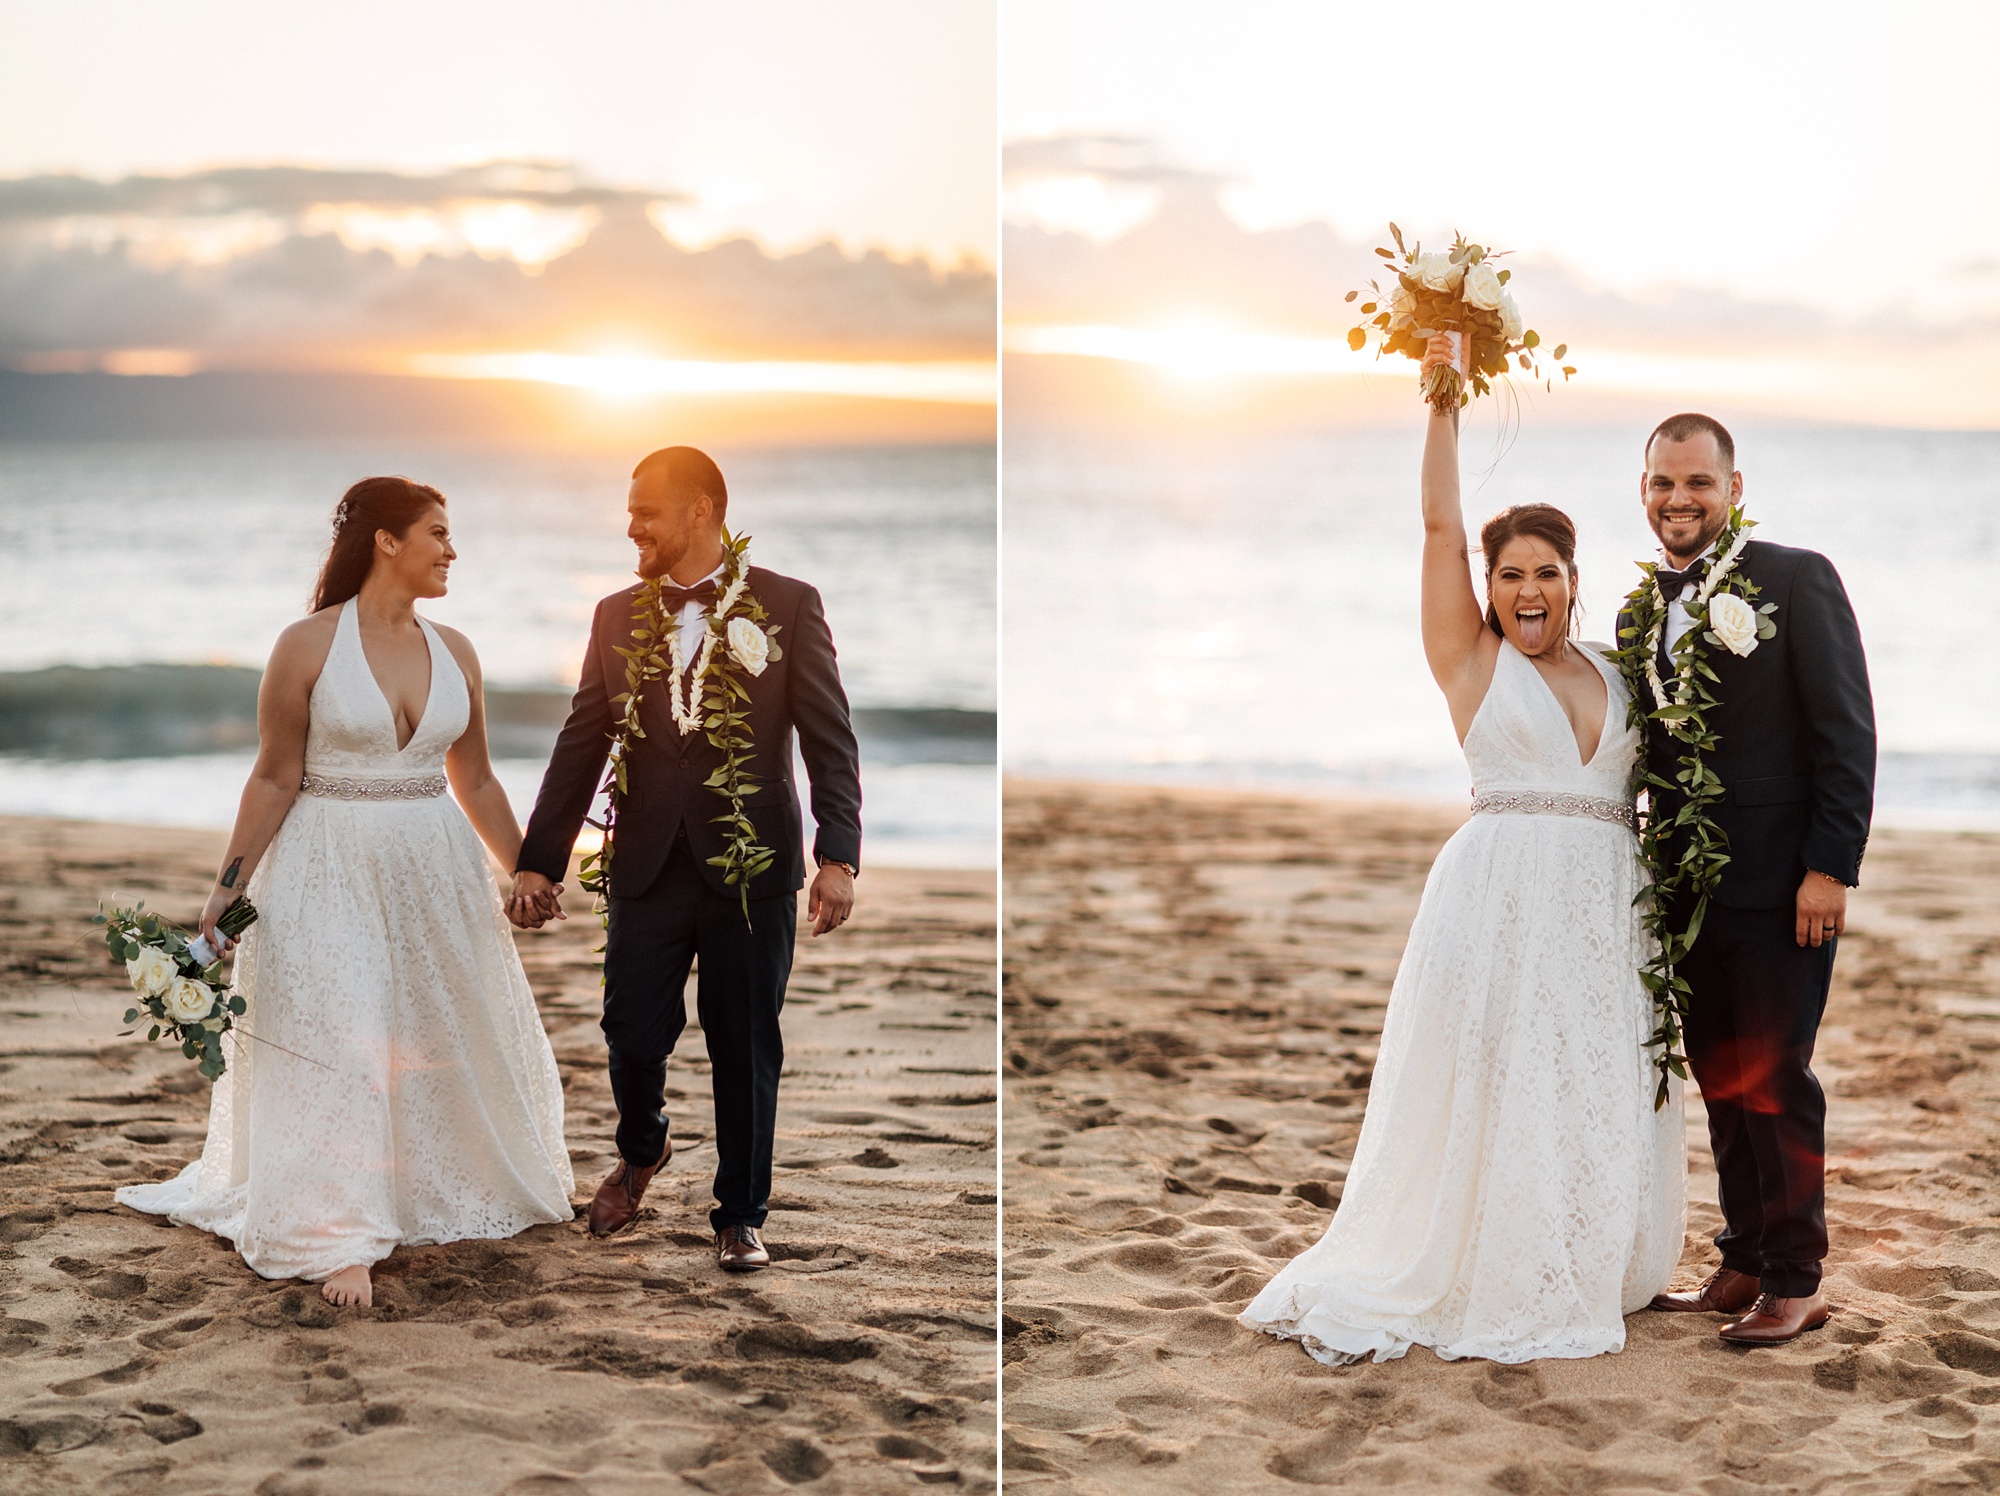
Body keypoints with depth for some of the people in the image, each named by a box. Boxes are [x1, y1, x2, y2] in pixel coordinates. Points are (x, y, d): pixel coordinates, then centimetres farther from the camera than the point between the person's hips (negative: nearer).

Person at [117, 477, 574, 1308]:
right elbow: (274, 780, -6)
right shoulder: (308, 646, -10)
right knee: (334, 1045, -5)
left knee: (456, 1033, 14)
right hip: (331, 868, -5)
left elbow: (474, 782, 13)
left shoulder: (453, 652, 4)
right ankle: (340, 1241, 2)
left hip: (434, 869, 5)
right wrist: (228, 886, -10)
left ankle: (453, 1197, 34)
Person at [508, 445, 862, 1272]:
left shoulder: (788, 606, -1)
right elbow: (581, 745, 9)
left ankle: (741, 1213, 22)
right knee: (633, 1034, 5)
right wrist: (538, 861, 4)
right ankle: (641, 1151, 37)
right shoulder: (618, 616, 8)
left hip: (752, 867, -2)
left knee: (745, 1050, 5)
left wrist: (838, 856, -14)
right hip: (648, 866, 3)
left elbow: (830, 737, -4)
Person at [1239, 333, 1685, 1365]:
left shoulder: (1613, 675, 14)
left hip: (1606, 904, 4)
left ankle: (1578, 1273, 20)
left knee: (1594, 1096, 7)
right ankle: (1474, 1281, 9)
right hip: (1501, 898, -4)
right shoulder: (1472, 658, 2)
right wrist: (1444, 395, -5)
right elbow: (1440, 522, -4)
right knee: (1490, 1091, -2)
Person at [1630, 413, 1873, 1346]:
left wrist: (1830, 868, -16)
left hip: (1781, 884, -6)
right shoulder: (1640, 612, 13)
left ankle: (1795, 1283, 9)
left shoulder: (1798, 580, -6)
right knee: (1720, 1080, 12)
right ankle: (1743, 1268, 23)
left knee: (1774, 1078, -2)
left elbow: (1846, 734, -10)